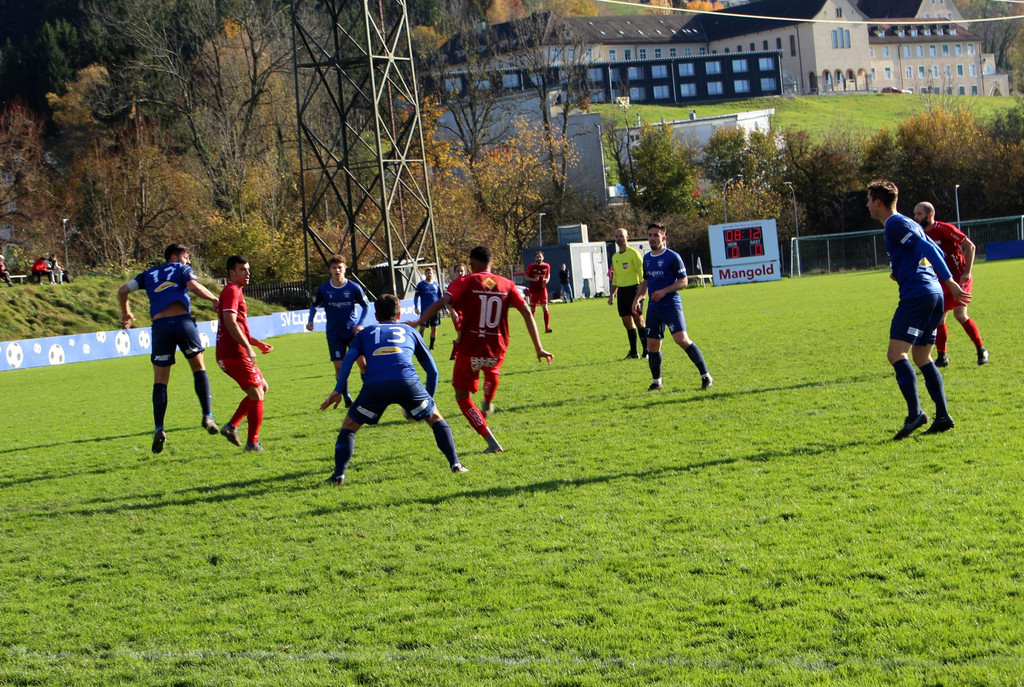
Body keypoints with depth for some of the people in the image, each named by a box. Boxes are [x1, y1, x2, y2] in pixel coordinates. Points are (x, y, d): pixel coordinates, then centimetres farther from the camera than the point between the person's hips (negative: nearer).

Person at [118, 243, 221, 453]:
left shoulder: (149, 274, 23)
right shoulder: (182, 269, 13)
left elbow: (122, 290, 20)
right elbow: (195, 287, -7)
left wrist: (126, 312, 35)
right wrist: (214, 299, 5)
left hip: (160, 325, 2)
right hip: (183, 321, -2)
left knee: (160, 380, 5)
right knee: (199, 367, 17)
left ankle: (159, 428, -8)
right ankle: (207, 416, 8)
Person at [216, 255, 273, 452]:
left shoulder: (235, 292, 22)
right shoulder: (231, 291, -11)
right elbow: (230, 323, -24)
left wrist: (258, 343, 24)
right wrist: (248, 347, -27)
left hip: (228, 354, 10)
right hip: (234, 354, -10)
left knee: (262, 387, 18)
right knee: (257, 394, -5)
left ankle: (232, 426, 10)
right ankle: (252, 442, -3)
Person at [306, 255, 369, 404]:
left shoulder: (354, 287, -6)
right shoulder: (323, 289, -4)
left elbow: (365, 306, 5)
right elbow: (314, 305, 13)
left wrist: (360, 324, -8)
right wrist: (310, 321, -2)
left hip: (353, 331, 0)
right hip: (334, 334, 0)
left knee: (363, 364, -5)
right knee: (339, 367, -3)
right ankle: (347, 399, 10)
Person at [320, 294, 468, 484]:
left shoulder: (365, 333, 30)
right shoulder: (410, 331, 31)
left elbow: (349, 359, 11)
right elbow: (432, 370, 31)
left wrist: (338, 391, 5)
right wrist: (428, 399, 41)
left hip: (374, 386, 0)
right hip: (407, 382, 0)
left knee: (349, 427, 18)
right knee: (436, 419, 23)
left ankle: (339, 474, 4)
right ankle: (455, 464, 12)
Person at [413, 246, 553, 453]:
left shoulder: (465, 283, -4)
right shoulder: (506, 285, 5)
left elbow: (442, 303, -20)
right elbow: (527, 313, -1)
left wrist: (417, 323, -20)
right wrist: (538, 348, 1)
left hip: (470, 350, -4)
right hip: (496, 350, 4)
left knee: (462, 395, 11)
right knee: (491, 371, 40)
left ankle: (492, 443, 0)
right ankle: (488, 404, 60)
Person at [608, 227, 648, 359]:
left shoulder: (633, 253, -7)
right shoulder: (615, 257, 16)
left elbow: (642, 273, -10)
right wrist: (612, 294, 20)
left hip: (633, 288, -7)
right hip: (621, 291, 7)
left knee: (638, 319, -8)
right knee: (627, 322, 5)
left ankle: (647, 350, -2)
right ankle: (633, 352, 9)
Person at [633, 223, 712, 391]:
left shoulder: (672, 257, -7)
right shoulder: (647, 258, 14)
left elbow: (683, 281, -8)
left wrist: (664, 291, -19)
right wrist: (637, 298, 14)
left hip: (671, 306, -7)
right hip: (654, 307, 7)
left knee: (682, 339, -19)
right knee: (652, 345, 7)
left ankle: (706, 376, -15)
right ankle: (657, 381, 22)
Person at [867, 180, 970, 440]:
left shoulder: (895, 224, -6)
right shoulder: (909, 224, 23)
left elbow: (927, 248, -15)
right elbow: (936, 252, 26)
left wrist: (949, 281, -20)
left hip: (916, 296, -10)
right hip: (934, 295, 10)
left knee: (897, 353, -14)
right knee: (921, 357, 14)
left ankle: (915, 413, -26)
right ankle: (942, 416, 7)